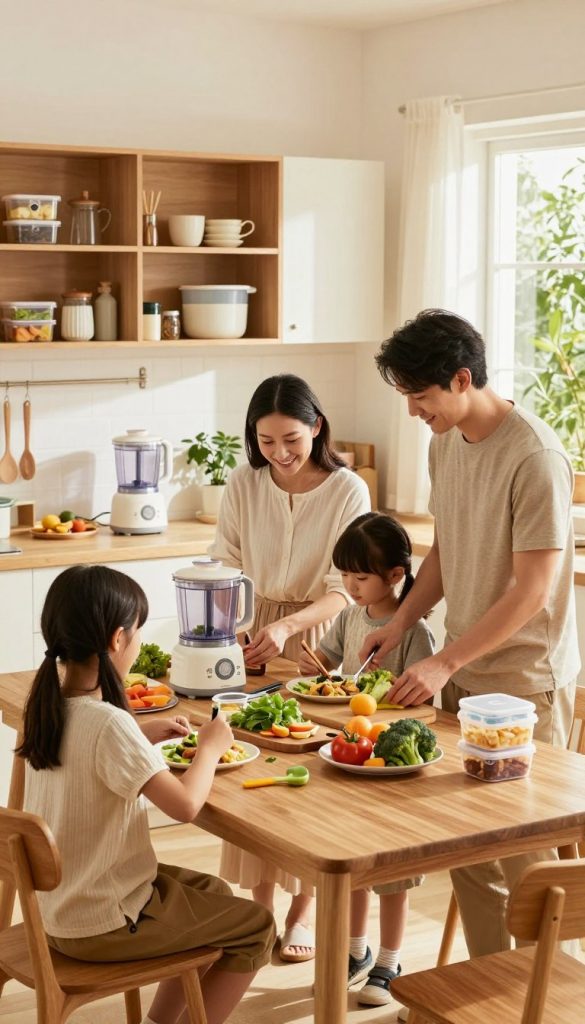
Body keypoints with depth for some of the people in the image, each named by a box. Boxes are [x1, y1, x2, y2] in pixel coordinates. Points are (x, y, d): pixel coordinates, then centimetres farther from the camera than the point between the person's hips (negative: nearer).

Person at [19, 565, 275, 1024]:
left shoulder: (47, 705, -2)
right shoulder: (109, 723, -28)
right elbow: (185, 804, -29)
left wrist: (144, 735, 8)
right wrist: (210, 747, -12)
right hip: (99, 925, -8)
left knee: (213, 893, 26)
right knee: (257, 928, 8)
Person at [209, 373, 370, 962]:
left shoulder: (348, 491, -12)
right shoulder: (244, 486, -3)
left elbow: (343, 589, -15)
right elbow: (224, 569, -3)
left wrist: (288, 626, -31)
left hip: (317, 639, -2)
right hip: (252, 638, 2)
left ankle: (304, 907, 17)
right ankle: (260, 900, 20)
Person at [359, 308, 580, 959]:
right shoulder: (445, 443, 7)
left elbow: (533, 589, -19)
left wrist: (444, 663, -18)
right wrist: (401, 621, 5)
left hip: (524, 681, -7)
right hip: (462, 671, 7)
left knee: (522, 851, 0)